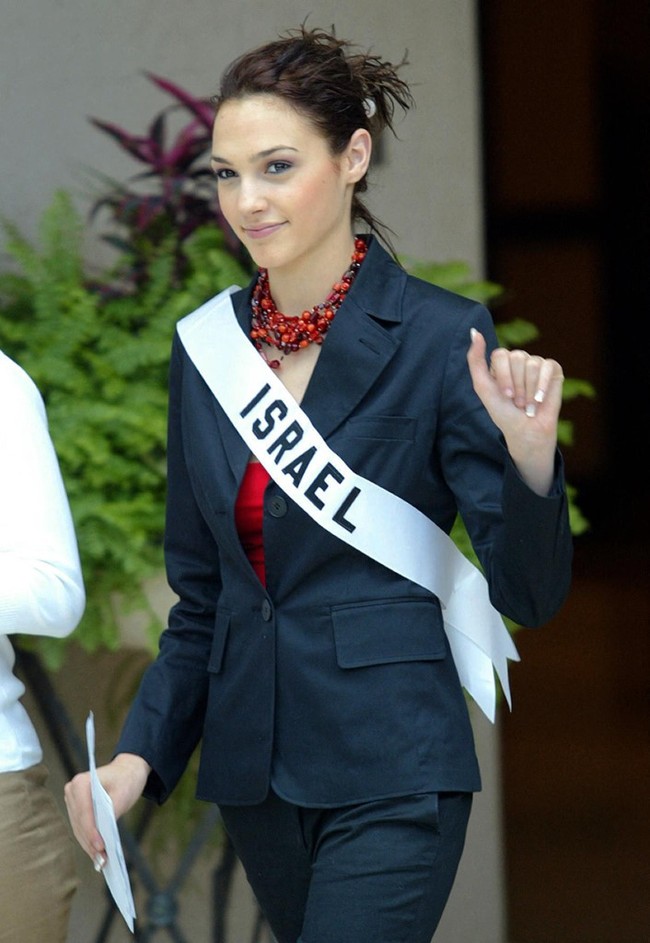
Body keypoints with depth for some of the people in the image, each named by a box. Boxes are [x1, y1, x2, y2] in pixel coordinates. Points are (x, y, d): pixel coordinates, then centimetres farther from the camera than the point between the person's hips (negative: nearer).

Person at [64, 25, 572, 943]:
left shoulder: (441, 339, -8)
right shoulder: (207, 344, 8)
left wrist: (529, 448, -27)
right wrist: (140, 755, 5)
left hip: (387, 771, -6)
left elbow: (529, 593, -9)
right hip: (254, 766, 6)